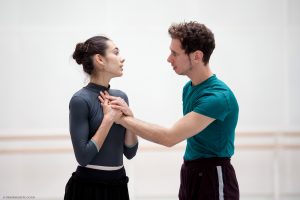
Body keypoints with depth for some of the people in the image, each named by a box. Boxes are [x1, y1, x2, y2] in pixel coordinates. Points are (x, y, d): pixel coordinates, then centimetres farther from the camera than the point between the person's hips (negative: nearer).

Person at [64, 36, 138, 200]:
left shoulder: (121, 96, 6)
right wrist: (109, 118, -16)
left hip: (118, 185, 6)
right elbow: (83, 157, -17)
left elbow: (130, 152, 7)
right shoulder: (80, 100, -12)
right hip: (88, 187, -6)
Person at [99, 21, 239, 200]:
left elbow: (170, 137, -25)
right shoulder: (189, 88, 9)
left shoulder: (218, 96, -21)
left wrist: (121, 118, -19)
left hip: (214, 180, -9)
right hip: (190, 177, 9)